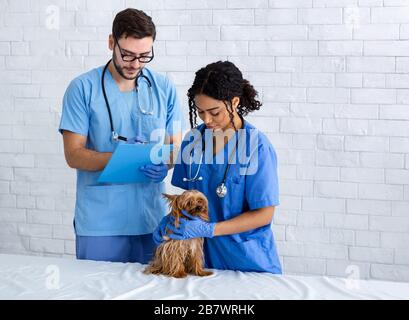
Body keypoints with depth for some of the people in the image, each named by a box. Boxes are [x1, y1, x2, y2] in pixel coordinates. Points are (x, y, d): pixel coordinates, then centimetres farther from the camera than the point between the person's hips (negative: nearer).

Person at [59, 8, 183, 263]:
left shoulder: (164, 88, 3)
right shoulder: (83, 88, -4)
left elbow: (176, 145, 7)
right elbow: (74, 155, -5)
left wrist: (164, 165, -15)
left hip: (152, 217, 2)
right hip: (99, 221, -2)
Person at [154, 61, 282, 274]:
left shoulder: (257, 146, -16)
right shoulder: (193, 139, -1)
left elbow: (263, 214, -15)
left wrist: (208, 229, -21)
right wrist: (172, 219, -10)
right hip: (203, 256, 4)